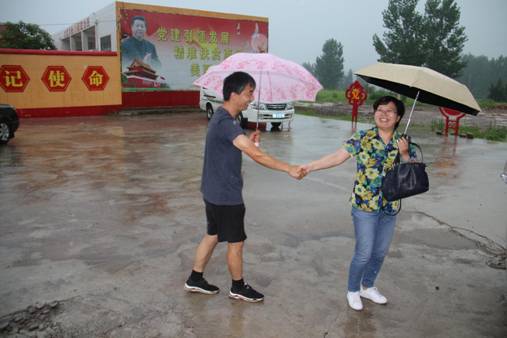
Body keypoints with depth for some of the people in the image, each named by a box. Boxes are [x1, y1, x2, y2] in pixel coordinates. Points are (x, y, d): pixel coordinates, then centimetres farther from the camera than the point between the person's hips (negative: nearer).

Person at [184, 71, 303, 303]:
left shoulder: (222, 118, 8)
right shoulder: (226, 123, -25)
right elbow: (256, 155, -32)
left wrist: (246, 141, 1)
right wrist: (289, 169, -30)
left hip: (215, 191, 10)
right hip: (226, 195, -10)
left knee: (212, 235, 20)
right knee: (236, 242, 7)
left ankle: (195, 280, 32)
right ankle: (238, 288, 25)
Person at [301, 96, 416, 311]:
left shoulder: (403, 143, 2)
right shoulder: (362, 138, -7)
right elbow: (337, 157, -14)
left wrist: (404, 154, -17)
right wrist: (310, 167, -24)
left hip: (390, 207, 5)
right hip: (364, 205, -4)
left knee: (380, 252, 16)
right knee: (364, 253, -1)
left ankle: (367, 287, 39)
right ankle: (353, 291, 24)